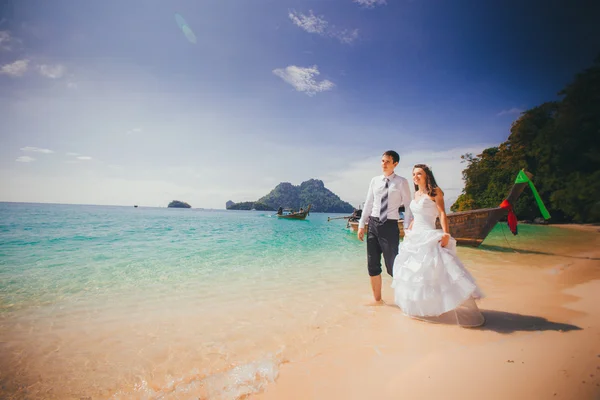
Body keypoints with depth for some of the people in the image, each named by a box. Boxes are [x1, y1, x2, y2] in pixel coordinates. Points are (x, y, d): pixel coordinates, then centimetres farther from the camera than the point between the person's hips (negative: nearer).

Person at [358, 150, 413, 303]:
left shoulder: (401, 182, -2)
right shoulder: (375, 181, 9)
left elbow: (408, 206, -2)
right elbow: (368, 203, 10)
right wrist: (361, 224, 7)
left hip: (390, 225, -4)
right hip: (373, 224, 4)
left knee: (392, 265, 2)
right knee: (372, 265, 9)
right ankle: (377, 299, 25)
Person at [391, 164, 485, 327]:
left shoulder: (434, 192, -4)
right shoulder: (416, 194, 14)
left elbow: (442, 214, -13)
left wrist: (446, 234, -23)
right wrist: (408, 230, 17)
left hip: (429, 237, -7)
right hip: (414, 237, 7)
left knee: (435, 271, -11)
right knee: (414, 271, 10)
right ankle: (420, 308, 24)